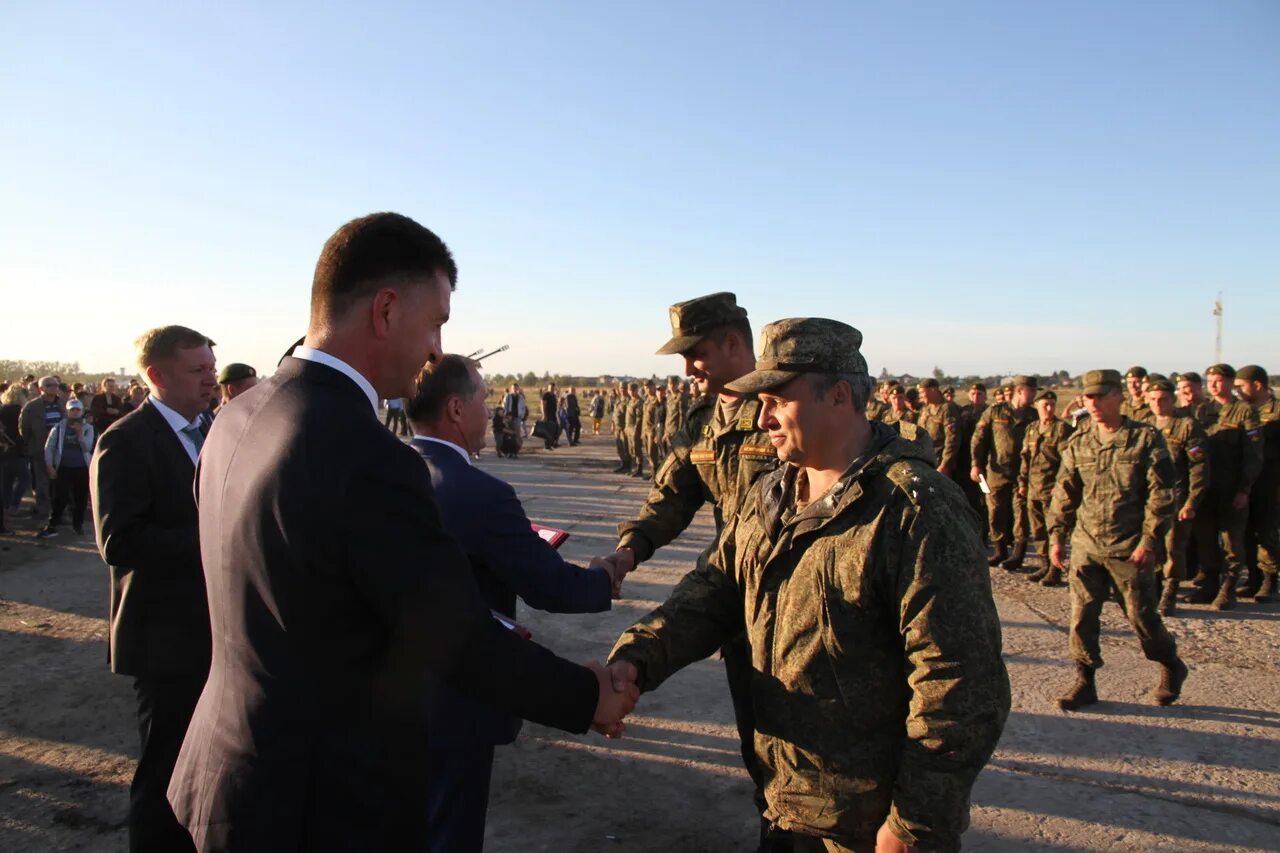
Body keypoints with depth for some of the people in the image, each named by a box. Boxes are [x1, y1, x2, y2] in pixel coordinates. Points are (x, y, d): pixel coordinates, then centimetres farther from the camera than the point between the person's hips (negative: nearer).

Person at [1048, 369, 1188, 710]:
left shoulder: (1146, 439, -6)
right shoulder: (1078, 443, 5)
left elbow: (1161, 494, -8)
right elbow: (1064, 493, 11)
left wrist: (1150, 541, -14)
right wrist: (1056, 536, 7)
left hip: (1130, 549, -3)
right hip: (1086, 545, 4)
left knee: (1141, 615, 6)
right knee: (1082, 615, 3)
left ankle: (1171, 666, 33)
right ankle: (1084, 682, 15)